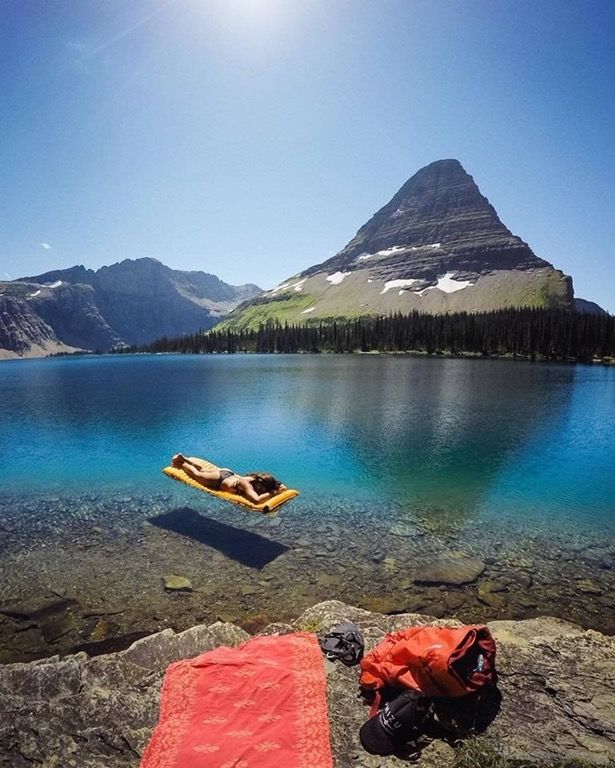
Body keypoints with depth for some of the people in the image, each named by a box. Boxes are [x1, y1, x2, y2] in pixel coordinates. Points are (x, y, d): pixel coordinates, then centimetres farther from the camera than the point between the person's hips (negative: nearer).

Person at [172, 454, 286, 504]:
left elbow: (274, 485, -12)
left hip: (230, 473, 6)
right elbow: (257, 500, -61)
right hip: (219, 479, -6)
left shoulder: (257, 480, -26)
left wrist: (280, 487, -33)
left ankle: (184, 458, 54)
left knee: (203, 469, 32)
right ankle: (181, 463, 50)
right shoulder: (247, 484, -43)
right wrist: (271, 493, -53)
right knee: (197, 474, 25)